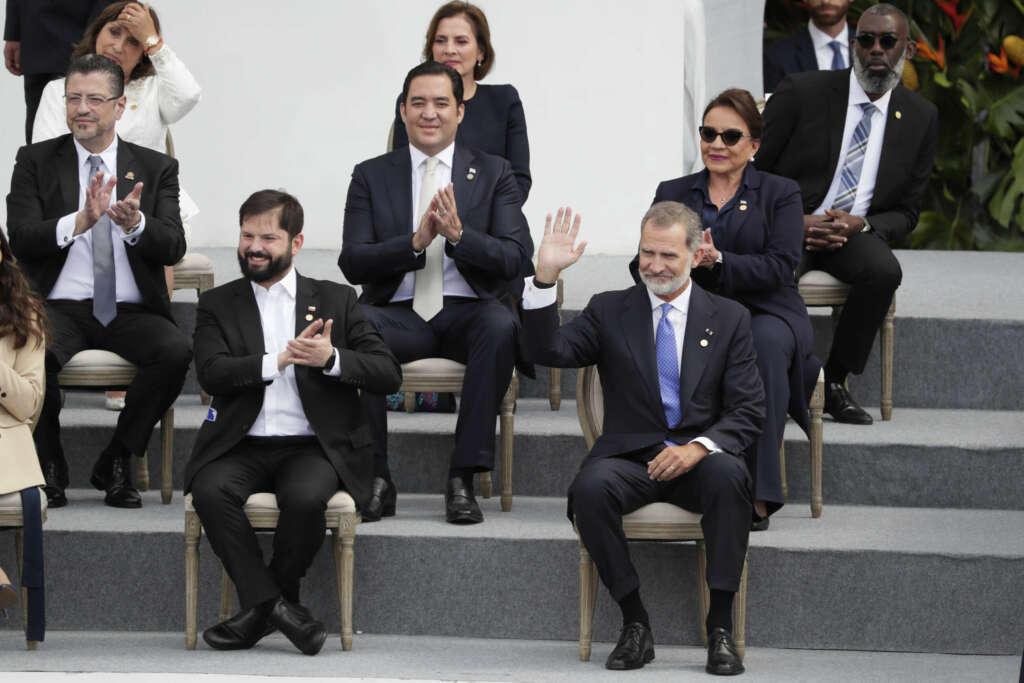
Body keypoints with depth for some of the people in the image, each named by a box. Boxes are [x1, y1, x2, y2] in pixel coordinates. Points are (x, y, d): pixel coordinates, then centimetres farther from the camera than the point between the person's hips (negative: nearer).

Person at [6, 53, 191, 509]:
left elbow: (173, 247, -2)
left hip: (130, 312, 1)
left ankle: (117, 462, -9)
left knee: (177, 350, -30)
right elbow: (20, 239, -7)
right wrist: (80, 221, -25)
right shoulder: (36, 162, 7)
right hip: (61, 309, -1)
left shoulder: (155, 168, 11)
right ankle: (49, 465, -8)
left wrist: (135, 223, -25)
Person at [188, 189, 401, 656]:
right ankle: (274, 605, -22)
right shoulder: (218, 305, 15)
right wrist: (278, 360, -15)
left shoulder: (335, 300, 14)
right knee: (210, 490, -32)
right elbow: (211, 372, -3)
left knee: (306, 496, -33)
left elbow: (389, 374, 5)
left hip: (311, 446, -1)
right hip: (242, 447, 1)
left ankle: (262, 608, -10)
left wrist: (331, 359, -13)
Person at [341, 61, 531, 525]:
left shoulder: (493, 174, 8)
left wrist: (459, 235, -20)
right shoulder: (371, 176, 10)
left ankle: (463, 479, -31)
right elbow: (352, 262, -1)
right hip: (399, 313, 0)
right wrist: (415, 242, -18)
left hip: (468, 312, 0)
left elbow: (516, 261, -3)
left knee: (503, 326, -36)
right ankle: (376, 480, -26)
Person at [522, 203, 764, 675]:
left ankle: (720, 627, -29)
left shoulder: (729, 319, 9)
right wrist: (546, 277, -18)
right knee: (590, 487, -33)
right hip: (629, 457, 0)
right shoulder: (610, 311, 10)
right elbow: (548, 351, -6)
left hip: (697, 460, 0)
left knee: (729, 475, -35)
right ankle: (634, 625, -21)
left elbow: (748, 413, 2)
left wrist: (698, 447, -17)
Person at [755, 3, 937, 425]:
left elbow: (906, 213, 10)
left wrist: (860, 225, -13)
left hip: (855, 232, 3)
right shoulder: (802, 93, -2)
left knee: (884, 271, -32)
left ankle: (835, 382, -15)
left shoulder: (920, 117, 7)